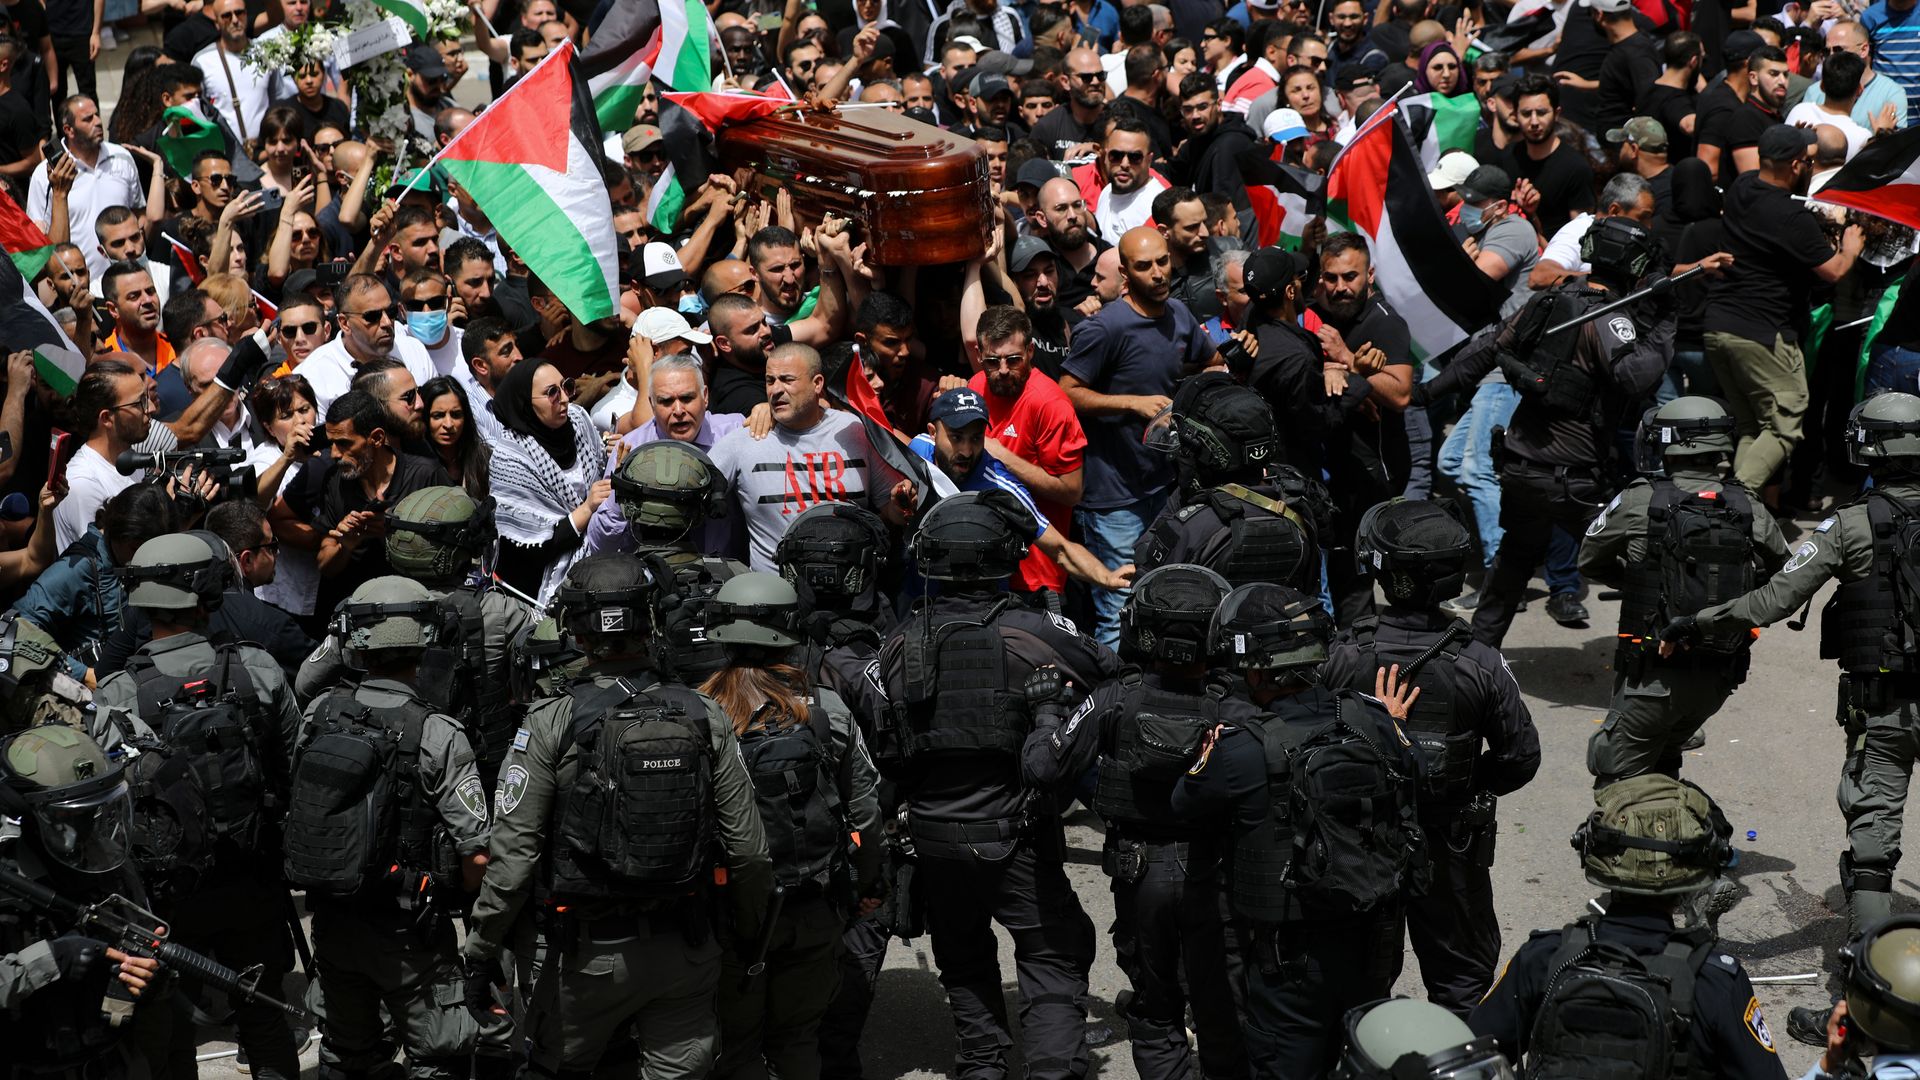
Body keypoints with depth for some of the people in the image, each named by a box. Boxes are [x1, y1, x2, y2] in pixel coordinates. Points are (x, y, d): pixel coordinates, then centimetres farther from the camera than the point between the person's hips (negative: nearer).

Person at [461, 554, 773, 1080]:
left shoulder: (551, 724, -13)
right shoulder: (705, 718, -5)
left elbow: (514, 852, -13)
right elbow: (748, 850, -3)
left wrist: (482, 949, -1)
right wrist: (749, 933, 14)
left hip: (589, 956, -2)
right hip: (686, 952, 2)